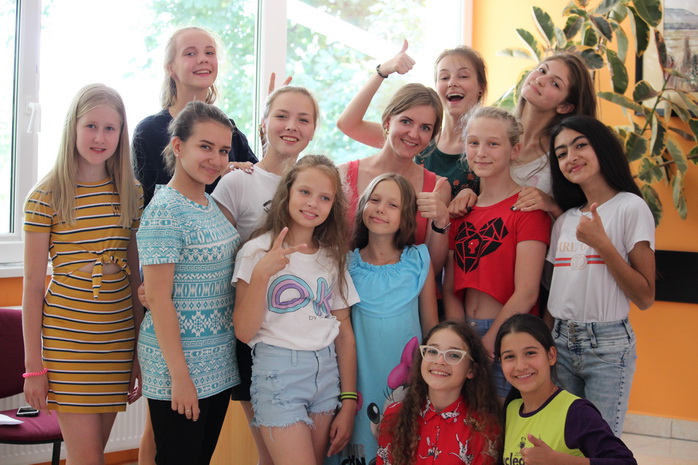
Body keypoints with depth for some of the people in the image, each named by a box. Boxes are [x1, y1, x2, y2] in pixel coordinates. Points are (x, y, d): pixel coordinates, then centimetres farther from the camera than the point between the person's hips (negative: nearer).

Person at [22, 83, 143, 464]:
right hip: (66, 339, -4)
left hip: (118, 341, 4)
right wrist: (33, 366, -6)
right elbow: (32, 284, -4)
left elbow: (134, 278, 10)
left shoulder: (131, 195, 7)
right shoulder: (46, 198, -5)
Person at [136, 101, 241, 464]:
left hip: (218, 363, 8)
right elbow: (158, 298, -18)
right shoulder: (165, 210, -16)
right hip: (180, 365, -8)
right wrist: (179, 375, -18)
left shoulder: (210, 204, 9)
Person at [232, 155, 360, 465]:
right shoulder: (259, 251, -3)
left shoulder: (332, 258, 10)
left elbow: (345, 333, 10)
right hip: (278, 370, -5)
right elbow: (244, 331, -9)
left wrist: (349, 403, 5)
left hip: (327, 371, 5)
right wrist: (260, 274, -22)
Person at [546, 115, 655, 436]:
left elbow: (645, 298, -10)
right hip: (560, 342, 5)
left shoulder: (630, 208, -6)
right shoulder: (566, 219, 12)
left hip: (607, 346, -5)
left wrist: (602, 244, -19)